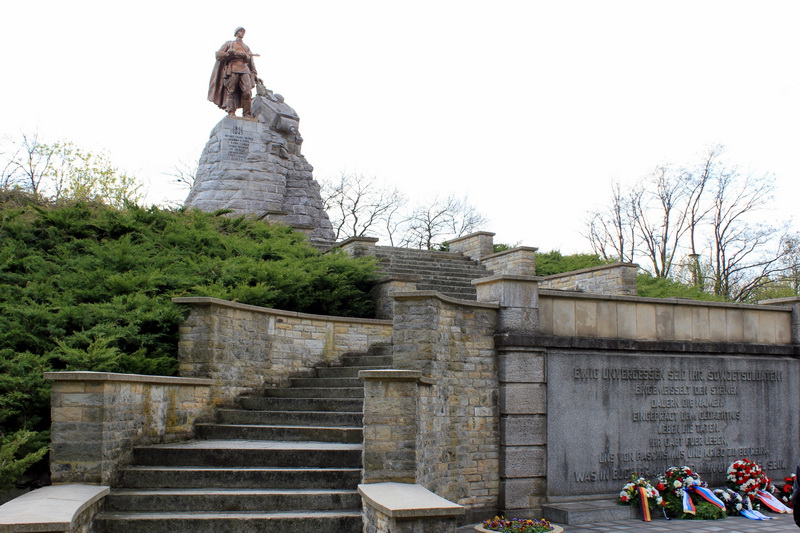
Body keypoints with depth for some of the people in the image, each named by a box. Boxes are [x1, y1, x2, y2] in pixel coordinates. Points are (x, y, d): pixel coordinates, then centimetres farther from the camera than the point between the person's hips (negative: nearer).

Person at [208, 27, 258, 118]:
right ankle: (231, 112, -14)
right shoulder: (229, 43, 20)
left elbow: (249, 59, 16)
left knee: (247, 92, -14)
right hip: (232, 69, -2)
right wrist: (230, 53, -5)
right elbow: (218, 54, 9)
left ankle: (247, 114, -16)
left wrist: (244, 56, -5)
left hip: (244, 70, 2)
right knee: (231, 91, -11)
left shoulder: (246, 47, 30)